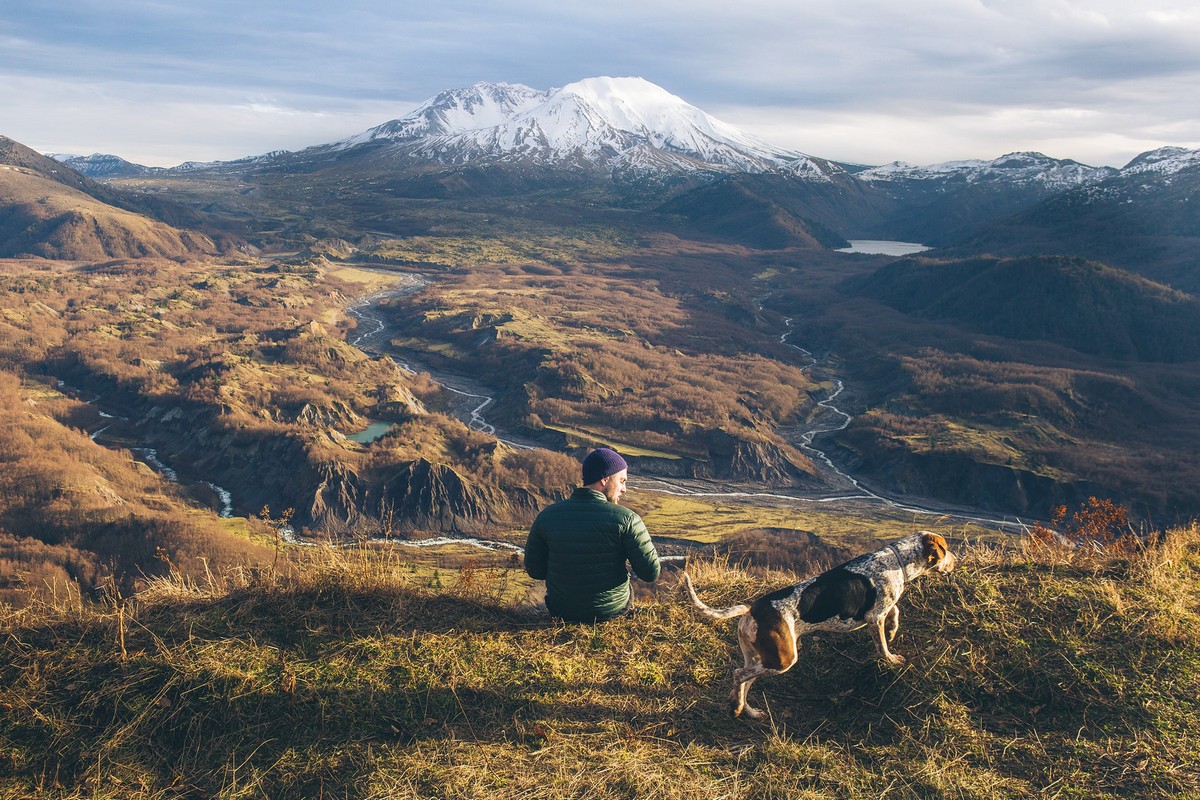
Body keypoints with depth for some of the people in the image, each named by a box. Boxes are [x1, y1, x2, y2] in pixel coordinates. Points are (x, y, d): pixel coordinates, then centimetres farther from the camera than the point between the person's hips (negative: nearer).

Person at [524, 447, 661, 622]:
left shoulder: (547, 516, -10)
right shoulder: (625, 518, -19)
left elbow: (534, 570, -2)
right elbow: (652, 573, -15)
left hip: (561, 613, 2)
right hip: (613, 611, -2)